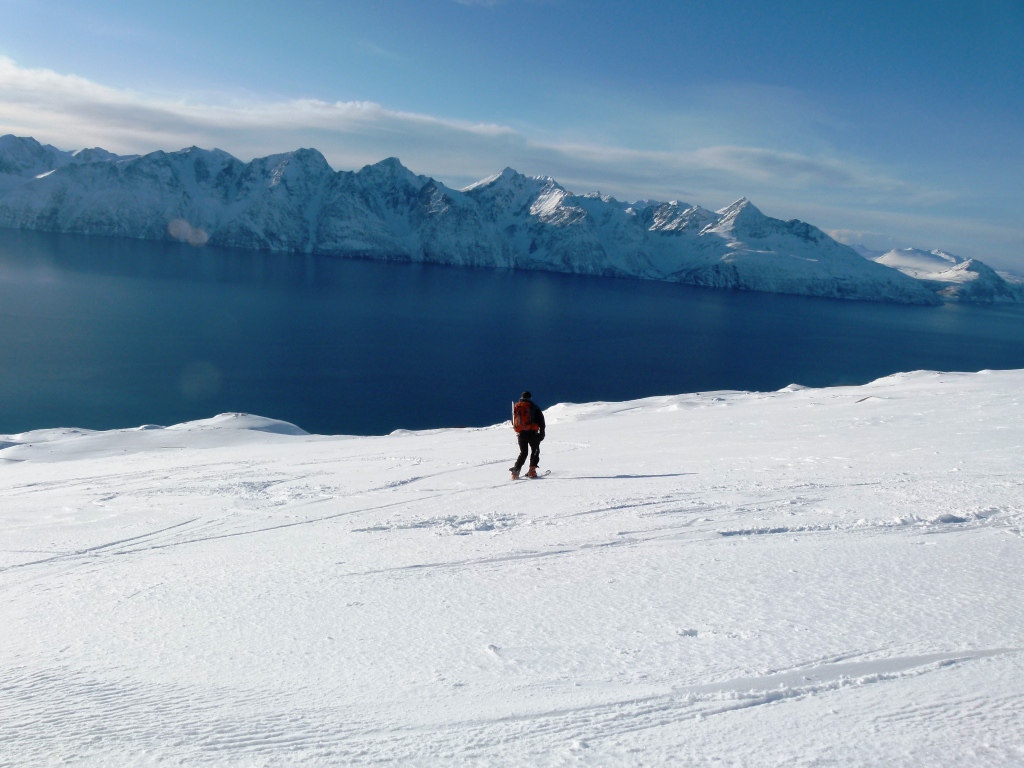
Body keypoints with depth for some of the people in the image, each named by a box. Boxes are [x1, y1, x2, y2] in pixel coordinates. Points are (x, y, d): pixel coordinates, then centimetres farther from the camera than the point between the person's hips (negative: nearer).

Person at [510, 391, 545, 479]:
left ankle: (515, 471, -2)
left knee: (523, 453, 15)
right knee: (535, 451, 14)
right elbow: (541, 420, -1)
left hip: (521, 434, 3)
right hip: (532, 433, -3)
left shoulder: (516, 406, 13)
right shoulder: (533, 406, 3)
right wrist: (542, 432, 3)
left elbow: (513, 422, 17)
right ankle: (532, 471, 1)